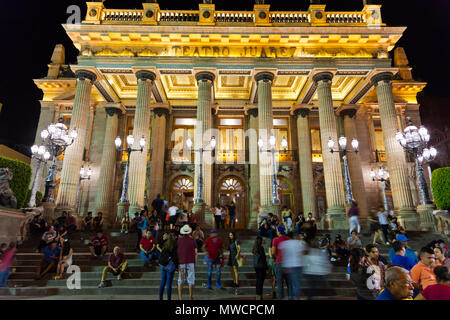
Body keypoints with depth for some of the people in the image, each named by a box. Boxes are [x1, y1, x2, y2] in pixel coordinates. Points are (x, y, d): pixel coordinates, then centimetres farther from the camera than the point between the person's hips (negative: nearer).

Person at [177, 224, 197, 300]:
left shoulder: (179, 240, -1)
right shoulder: (192, 240, -2)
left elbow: (176, 251, -1)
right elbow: (195, 253, -1)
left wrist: (176, 262, 9)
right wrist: (195, 263, 7)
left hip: (181, 262, 1)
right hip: (190, 262, -1)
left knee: (181, 280, 10)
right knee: (191, 279, 8)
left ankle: (180, 297, 8)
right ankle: (191, 296, 10)